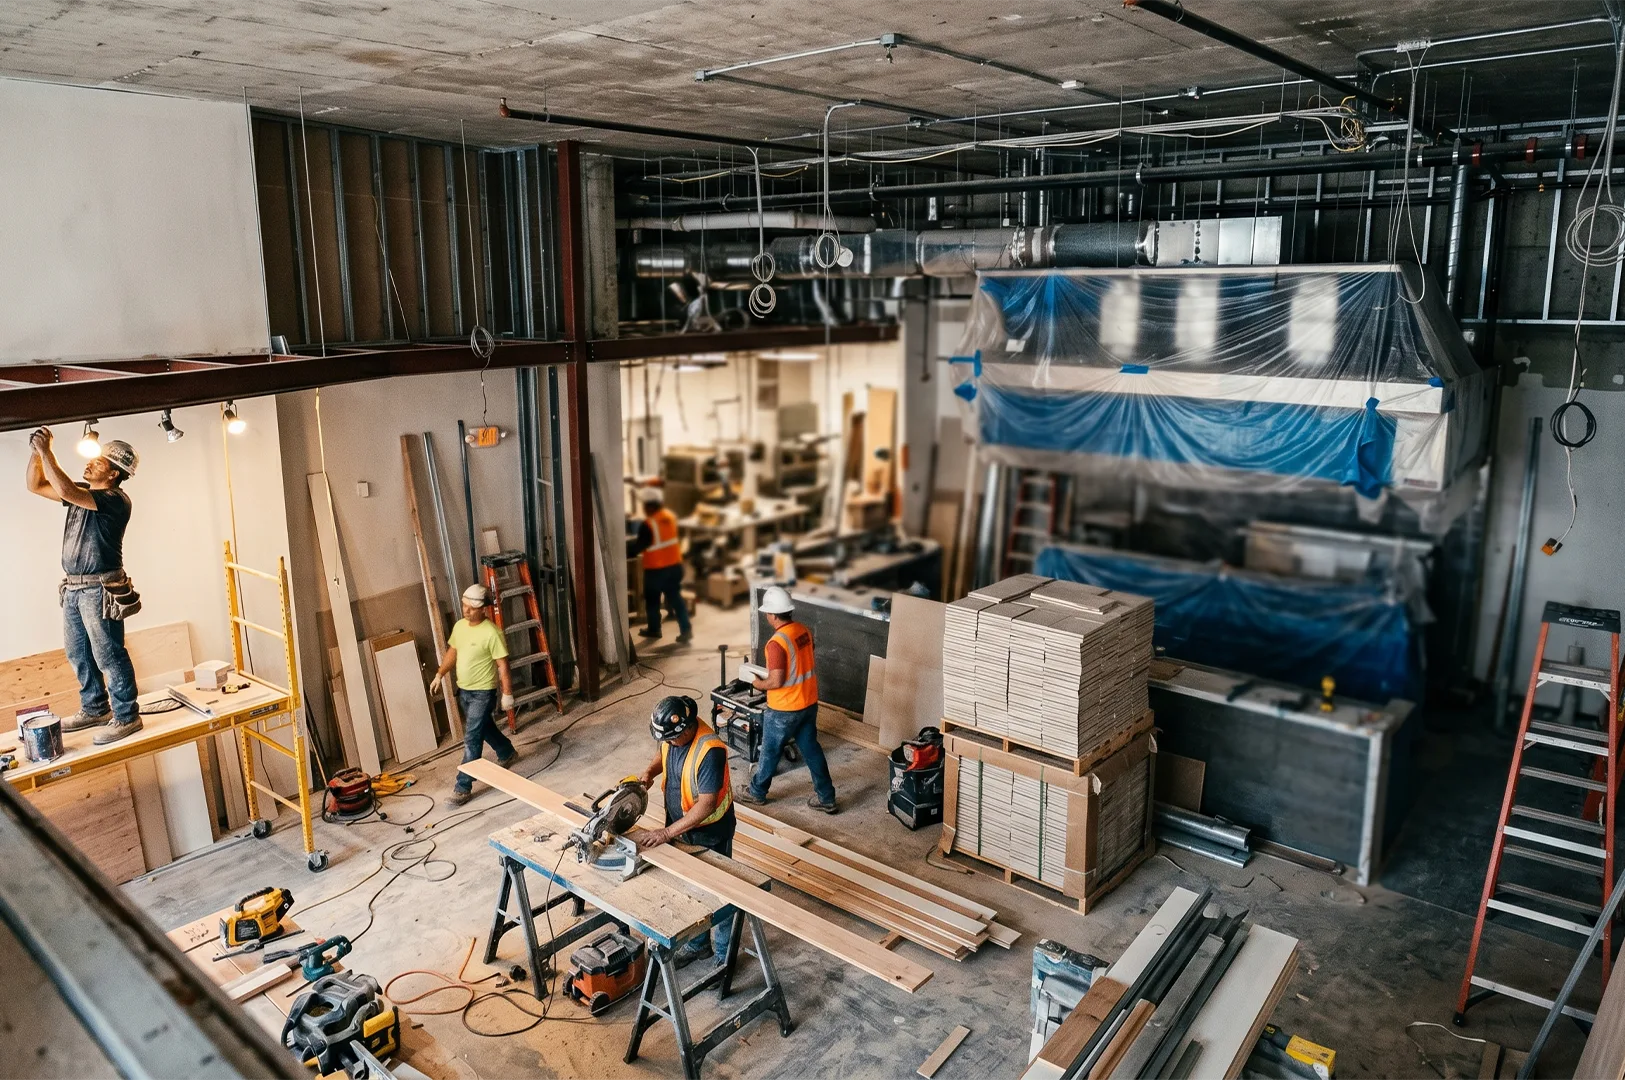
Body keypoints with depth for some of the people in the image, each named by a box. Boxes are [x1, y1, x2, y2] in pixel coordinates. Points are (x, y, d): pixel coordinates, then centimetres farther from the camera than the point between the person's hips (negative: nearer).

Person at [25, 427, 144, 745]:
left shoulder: (116, 500, -16)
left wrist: (47, 451, -20)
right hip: (73, 588, 9)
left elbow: (65, 491, -27)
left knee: (109, 656, -4)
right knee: (77, 653, 18)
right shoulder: (82, 493, 11)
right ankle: (94, 709, 32)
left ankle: (127, 717, 6)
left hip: (100, 590, -9)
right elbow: (36, 486, 15)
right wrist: (36, 452, 1)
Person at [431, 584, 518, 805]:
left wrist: (507, 694, -18)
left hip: (483, 693, -8)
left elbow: (502, 665, -19)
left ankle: (463, 787, -3)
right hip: (463, 690, 8)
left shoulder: (491, 633, -22)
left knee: (472, 739, -7)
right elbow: (452, 652, 15)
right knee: (485, 728, 25)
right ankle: (508, 753, 49)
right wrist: (439, 675, 10)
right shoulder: (459, 626, 1)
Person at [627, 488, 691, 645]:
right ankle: (686, 629, 2)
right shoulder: (671, 516, 1)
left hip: (655, 569, -6)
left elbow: (639, 546, -15)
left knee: (652, 599, 14)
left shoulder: (648, 524, -21)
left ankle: (654, 629, 28)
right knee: (675, 597, 11)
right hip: (674, 565, 6)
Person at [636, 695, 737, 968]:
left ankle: (725, 953, 31)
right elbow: (662, 753, 11)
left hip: (710, 831, -7)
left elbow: (706, 805, -33)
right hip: (682, 824, 7)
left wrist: (667, 833, -30)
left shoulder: (709, 751, -35)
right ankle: (697, 942, 44)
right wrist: (649, 772, -10)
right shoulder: (671, 733, -12)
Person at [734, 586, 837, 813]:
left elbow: (776, 682, -25)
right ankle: (826, 797, 23)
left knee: (770, 751, 13)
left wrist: (757, 683, -6)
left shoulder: (777, 643, -26)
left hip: (784, 709, -7)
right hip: (809, 702, 7)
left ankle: (757, 792, 32)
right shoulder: (804, 631, 0)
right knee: (811, 749, 17)